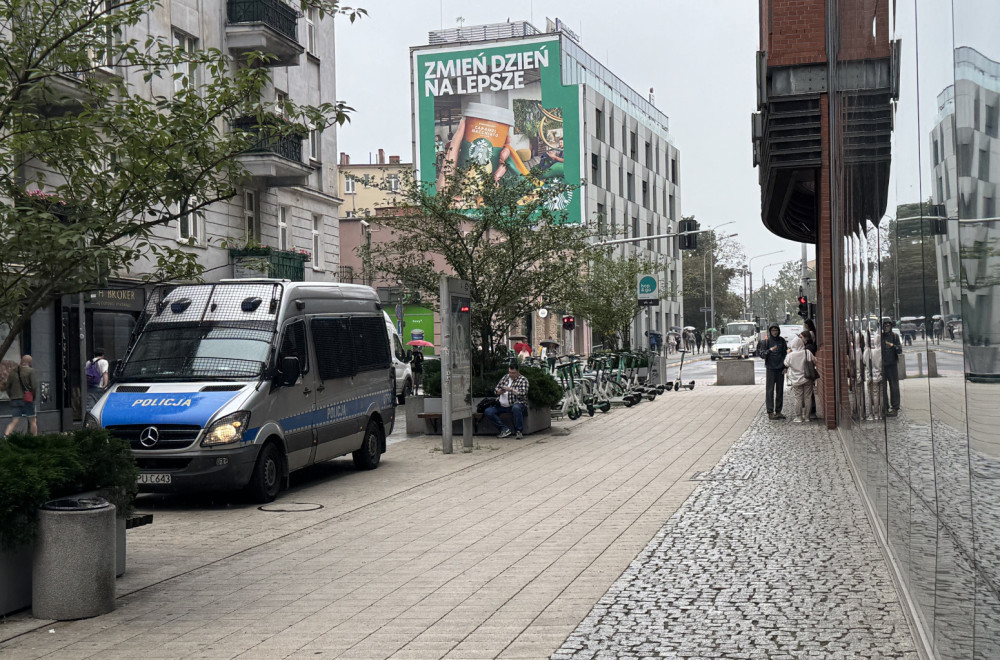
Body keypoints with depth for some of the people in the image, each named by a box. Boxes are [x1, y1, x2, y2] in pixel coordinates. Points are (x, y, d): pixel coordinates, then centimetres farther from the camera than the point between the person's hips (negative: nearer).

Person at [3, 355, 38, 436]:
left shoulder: (13, 372, 10)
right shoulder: (30, 371, -5)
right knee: (32, 421, 9)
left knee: (14, 422, 4)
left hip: (14, 400, 4)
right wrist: (34, 397, 2)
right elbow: (34, 386, -12)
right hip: (27, 400, -4)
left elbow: (7, 386, 11)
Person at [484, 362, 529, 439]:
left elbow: (522, 394, -14)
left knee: (516, 408, -42)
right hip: (502, 406, 6)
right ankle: (505, 429, -19)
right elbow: (496, 389, 18)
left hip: (517, 404, -6)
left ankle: (519, 431, -29)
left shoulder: (523, 380, -2)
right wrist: (499, 391, -6)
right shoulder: (505, 377, 15)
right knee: (488, 411, -15)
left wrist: (511, 390, -24)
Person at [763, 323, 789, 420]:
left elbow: (785, 353, 11)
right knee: (770, 390, -4)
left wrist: (785, 367, 3)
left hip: (780, 368, 3)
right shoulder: (767, 341, -1)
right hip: (770, 368, -3)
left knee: (780, 391, 6)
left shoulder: (782, 341, 7)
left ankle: (778, 411, 13)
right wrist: (770, 350, -22)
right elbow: (763, 354, -3)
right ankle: (770, 412, -3)